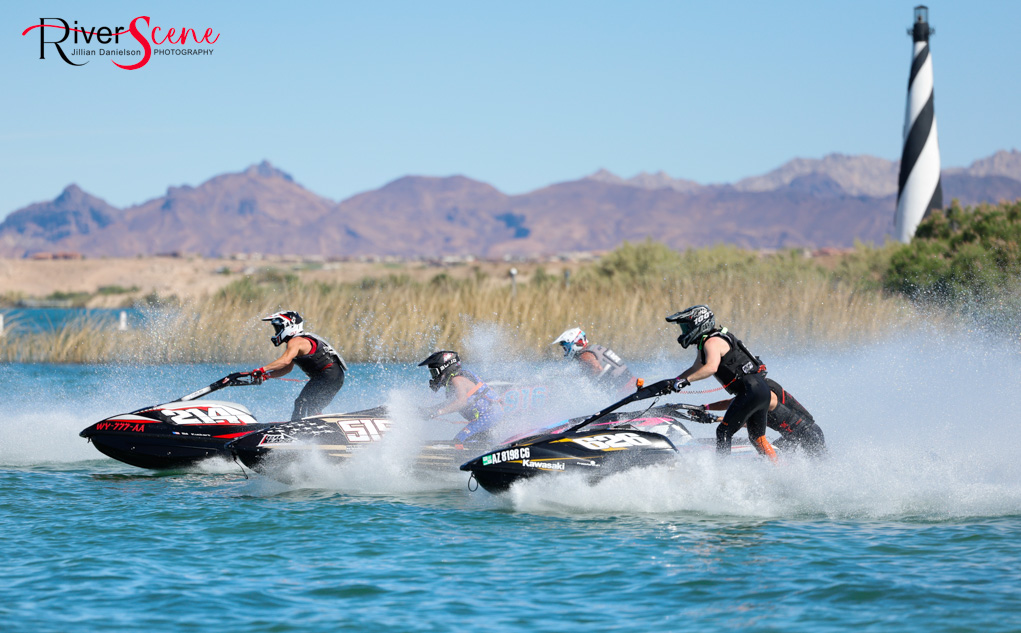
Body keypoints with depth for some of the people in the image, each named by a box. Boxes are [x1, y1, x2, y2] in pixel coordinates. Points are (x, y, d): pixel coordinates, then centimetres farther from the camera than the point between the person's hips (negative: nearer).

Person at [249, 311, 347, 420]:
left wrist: (262, 370, -29)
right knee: (313, 408, 18)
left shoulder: (295, 342, -12)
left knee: (302, 403, -16)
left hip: (329, 376, -10)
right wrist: (267, 375, 8)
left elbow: (285, 361, -30)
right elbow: (287, 369, 21)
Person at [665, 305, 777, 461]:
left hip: (750, 389, -10)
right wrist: (673, 382, 21)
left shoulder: (712, 342, -12)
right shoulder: (704, 344, 19)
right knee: (757, 438, 15)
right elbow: (695, 369, 32)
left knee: (724, 432, -9)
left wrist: (685, 380, -30)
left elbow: (711, 367, -31)